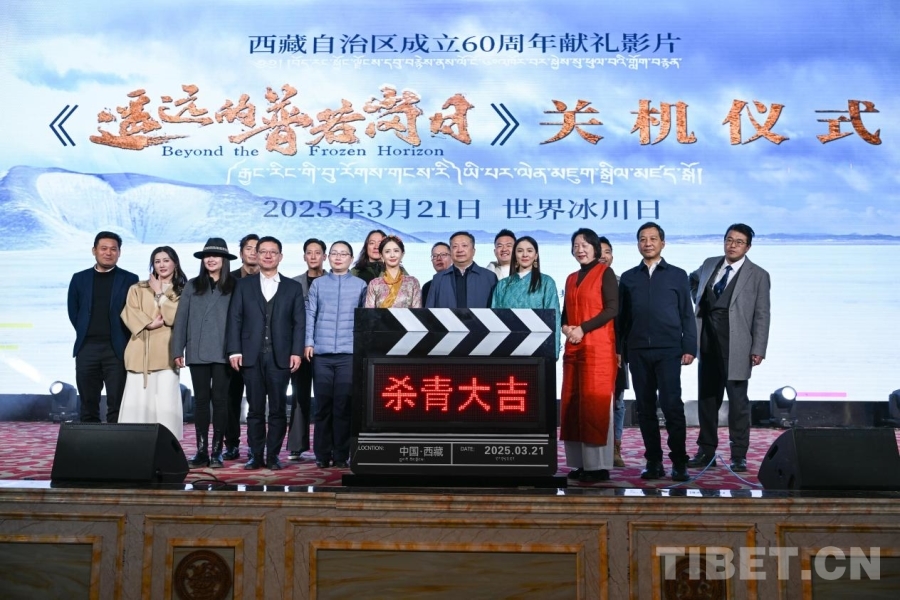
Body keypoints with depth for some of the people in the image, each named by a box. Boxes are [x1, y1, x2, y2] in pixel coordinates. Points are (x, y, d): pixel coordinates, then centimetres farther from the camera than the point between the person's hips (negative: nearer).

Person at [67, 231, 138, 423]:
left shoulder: (129, 280, 5)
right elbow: (73, 312, 15)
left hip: (116, 349, -2)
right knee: (88, 406, 6)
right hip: (87, 348, 2)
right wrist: (88, 333, 9)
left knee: (117, 406, -3)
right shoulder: (79, 279, 11)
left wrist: (122, 340, 1)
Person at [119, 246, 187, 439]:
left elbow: (177, 317, -4)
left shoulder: (182, 292, 11)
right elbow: (129, 314, 4)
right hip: (140, 353, 2)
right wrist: (149, 323, -12)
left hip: (166, 353, -2)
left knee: (165, 405, -9)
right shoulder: (138, 288, 18)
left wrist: (160, 294, 0)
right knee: (137, 402, -3)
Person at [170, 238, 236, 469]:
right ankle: (202, 451, 10)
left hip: (222, 353, -2)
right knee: (201, 400, 5)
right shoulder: (192, 286, 9)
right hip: (197, 353, 2)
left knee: (220, 400, 2)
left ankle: (217, 451, 8)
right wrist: (178, 350, 0)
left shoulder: (234, 287, 2)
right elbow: (181, 320, 6)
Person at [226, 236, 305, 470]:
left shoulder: (293, 287, 11)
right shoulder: (243, 285, 12)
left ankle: (273, 456, 9)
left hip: (281, 357, 0)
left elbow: (299, 322, 5)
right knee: (255, 409, 4)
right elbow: (234, 319, 5)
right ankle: (256, 455, 9)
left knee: (278, 409, 1)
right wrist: (234, 350, -4)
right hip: (251, 356, 1)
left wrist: (296, 352, -6)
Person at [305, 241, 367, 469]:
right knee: (323, 405, 3)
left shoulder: (360, 285, 9)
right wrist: (309, 343, -2)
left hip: (349, 353, -1)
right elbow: (310, 314, 7)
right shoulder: (318, 284, 10)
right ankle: (322, 455, 10)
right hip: (321, 353, 1)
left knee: (343, 405, 0)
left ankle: (341, 455, 6)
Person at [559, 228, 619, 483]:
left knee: (594, 403, -7)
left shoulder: (605, 273, 0)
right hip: (573, 348, 6)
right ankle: (579, 463, 9)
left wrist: (583, 329, -14)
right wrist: (565, 327, -2)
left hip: (598, 347, -6)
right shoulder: (571, 278, 19)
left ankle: (599, 465, -2)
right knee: (572, 403, 3)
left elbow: (612, 309, -9)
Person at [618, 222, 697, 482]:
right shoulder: (628, 278, 14)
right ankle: (653, 462, 11)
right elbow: (622, 317, 12)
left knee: (671, 404, -8)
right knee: (645, 407, 4)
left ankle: (679, 462, 0)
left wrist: (689, 348, -3)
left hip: (669, 350, -2)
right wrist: (619, 349, 4)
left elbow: (687, 314, 6)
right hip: (638, 351, 2)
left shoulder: (678, 275, 9)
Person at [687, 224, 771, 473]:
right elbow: (692, 280, 33)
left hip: (735, 346, -5)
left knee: (737, 400, -3)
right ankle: (706, 452, 20)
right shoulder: (709, 265, 11)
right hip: (708, 342, 5)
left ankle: (739, 456, 5)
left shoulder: (758, 275, -2)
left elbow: (761, 316, -5)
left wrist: (758, 349, -11)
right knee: (706, 398, 10)